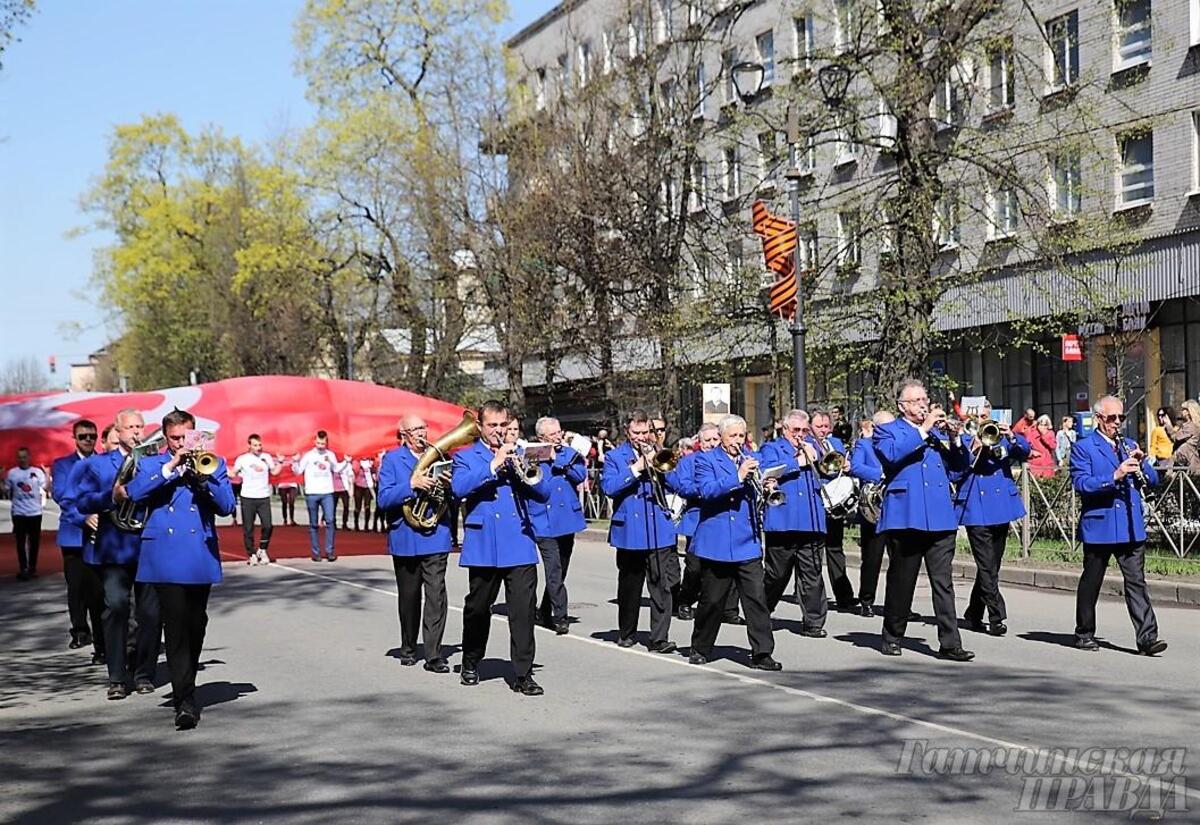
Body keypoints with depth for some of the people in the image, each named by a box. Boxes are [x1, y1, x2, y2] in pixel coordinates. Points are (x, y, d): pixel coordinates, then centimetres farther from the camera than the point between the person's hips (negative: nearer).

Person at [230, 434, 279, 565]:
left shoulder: (267, 457, 5)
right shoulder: (242, 459, -2)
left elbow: (274, 471, 17)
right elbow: (233, 474, 4)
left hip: (264, 497, 2)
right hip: (248, 498, -2)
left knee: (268, 526, -7)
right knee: (248, 528, 2)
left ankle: (262, 550, 15)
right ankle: (252, 554, 13)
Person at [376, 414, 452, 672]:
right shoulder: (392, 459, 2)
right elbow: (384, 499, -9)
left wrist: (449, 485, -10)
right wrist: (412, 485, -21)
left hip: (436, 534, 1)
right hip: (406, 537, -1)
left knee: (436, 594, -7)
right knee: (409, 596, 11)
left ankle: (434, 655, -6)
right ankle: (408, 649, 27)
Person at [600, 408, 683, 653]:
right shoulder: (615, 457, 6)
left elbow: (676, 484, 2)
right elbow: (608, 487, -10)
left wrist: (657, 465, -13)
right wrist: (636, 468, -15)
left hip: (660, 531, 1)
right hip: (629, 531, 0)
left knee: (661, 586, -8)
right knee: (629, 586, 12)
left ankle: (659, 638, -7)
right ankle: (626, 633, 27)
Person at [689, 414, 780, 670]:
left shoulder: (752, 459, 13)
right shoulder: (706, 460, 1)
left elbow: (756, 497, 13)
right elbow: (706, 490, -16)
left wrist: (765, 488, -10)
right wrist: (738, 477, -25)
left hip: (748, 542, 3)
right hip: (716, 541, -3)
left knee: (757, 598, -6)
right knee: (712, 600, 7)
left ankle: (762, 653, -3)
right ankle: (701, 649, 23)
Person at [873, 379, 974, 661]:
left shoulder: (937, 430, 21)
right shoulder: (887, 431, 8)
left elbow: (960, 466, 14)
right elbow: (892, 454, -14)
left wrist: (955, 438, -2)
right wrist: (922, 430, -14)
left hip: (940, 518, 3)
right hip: (905, 516, -3)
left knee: (944, 583, -3)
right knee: (901, 582, 5)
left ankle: (950, 643, -5)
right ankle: (892, 637, 18)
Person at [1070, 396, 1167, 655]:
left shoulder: (1129, 445, 15)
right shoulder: (1083, 448, -2)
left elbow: (1152, 479, 11)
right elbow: (1081, 483, -16)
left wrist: (1141, 463, -9)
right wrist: (1115, 475, -26)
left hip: (1131, 526, 4)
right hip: (1098, 525, -4)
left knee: (1136, 582, -1)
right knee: (1091, 582, 8)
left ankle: (1147, 637, -5)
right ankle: (1084, 633, 21)